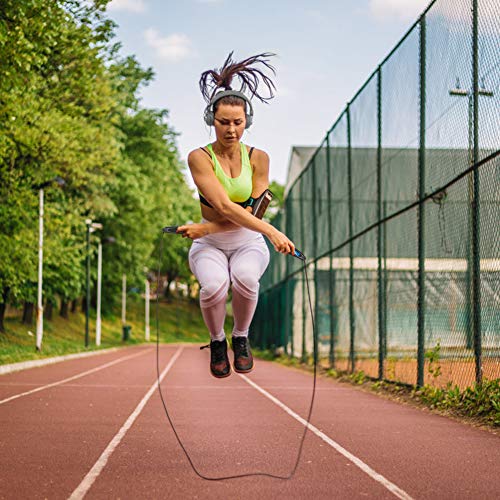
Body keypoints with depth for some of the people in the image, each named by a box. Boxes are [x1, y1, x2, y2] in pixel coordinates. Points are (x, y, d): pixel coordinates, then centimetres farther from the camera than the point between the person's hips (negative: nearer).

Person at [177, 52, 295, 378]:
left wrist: (205, 228, -18)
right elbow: (224, 207, -22)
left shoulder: (258, 158, -3)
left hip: (248, 242, 1)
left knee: (245, 278, -34)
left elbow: (252, 214, -6)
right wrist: (272, 232, -34)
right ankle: (217, 342, -2)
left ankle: (241, 338, -3)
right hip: (209, 244, -1)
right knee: (214, 286, -34)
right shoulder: (200, 158, -10)